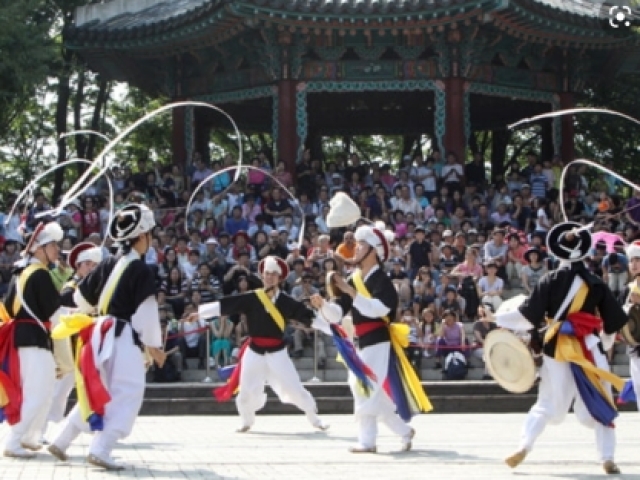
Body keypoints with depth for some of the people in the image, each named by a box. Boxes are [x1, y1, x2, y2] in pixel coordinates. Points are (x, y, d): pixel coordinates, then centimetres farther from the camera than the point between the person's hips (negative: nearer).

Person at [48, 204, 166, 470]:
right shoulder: (141, 270, -12)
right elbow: (146, 313, -13)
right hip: (125, 338, -8)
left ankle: (61, 442, 21)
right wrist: (154, 345, -3)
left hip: (102, 335, 8)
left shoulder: (108, 264, 8)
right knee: (127, 395, -4)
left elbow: (81, 297, 14)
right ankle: (100, 450, -14)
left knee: (97, 393, 19)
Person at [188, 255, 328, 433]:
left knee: (294, 387, -4)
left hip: (277, 352, -1)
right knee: (247, 391, 5)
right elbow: (224, 304, -9)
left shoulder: (285, 301, -6)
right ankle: (247, 421, 33)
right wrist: (199, 312, -12)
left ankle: (315, 419, 15)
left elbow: (307, 315, -6)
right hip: (254, 351, 1)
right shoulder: (251, 298, -6)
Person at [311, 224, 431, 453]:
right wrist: (323, 305, -14)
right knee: (377, 395, 12)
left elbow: (378, 308, -27)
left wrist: (351, 292, -29)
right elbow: (337, 314, 6)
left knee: (366, 390, -13)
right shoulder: (353, 279, 11)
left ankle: (367, 441, -7)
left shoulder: (381, 280, -11)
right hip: (362, 345, 8)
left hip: (378, 344, -8)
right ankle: (405, 432, 23)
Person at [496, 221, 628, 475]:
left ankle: (523, 448, 0)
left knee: (547, 402, 12)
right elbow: (614, 321, 6)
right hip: (589, 350, -1)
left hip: (557, 349, 1)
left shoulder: (550, 281, -4)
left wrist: (497, 318, 8)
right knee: (600, 404, 9)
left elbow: (528, 316, -4)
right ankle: (608, 459, 5)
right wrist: (605, 340, 25)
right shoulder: (596, 284, -1)